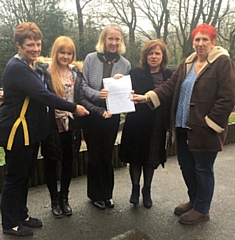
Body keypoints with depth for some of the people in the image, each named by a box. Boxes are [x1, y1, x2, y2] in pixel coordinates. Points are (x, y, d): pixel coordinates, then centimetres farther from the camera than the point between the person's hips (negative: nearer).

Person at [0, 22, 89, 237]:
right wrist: (73, 108, -23)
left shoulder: (28, 66, 13)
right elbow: (43, 95, -27)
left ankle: (21, 214, 34)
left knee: (25, 174, 18)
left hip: (31, 130, 9)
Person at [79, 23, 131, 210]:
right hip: (92, 115, -1)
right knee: (95, 154, 10)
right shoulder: (91, 59, -3)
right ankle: (96, 194, 28)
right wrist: (98, 94, -23)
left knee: (107, 155, 12)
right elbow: (83, 86, -6)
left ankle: (107, 193, 30)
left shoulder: (125, 64, 1)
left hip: (112, 116, 1)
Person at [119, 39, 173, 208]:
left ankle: (147, 190, 36)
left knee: (152, 158, 15)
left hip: (158, 126, 2)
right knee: (136, 157, 11)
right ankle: (135, 188, 34)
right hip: (138, 124, -2)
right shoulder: (136, 73, -5)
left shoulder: (169, 75, 2)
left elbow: (173, 100, 1)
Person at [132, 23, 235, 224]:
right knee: (186, 165, 17)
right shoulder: (187, 64, 12)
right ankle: (194, 201, 39)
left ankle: (202, 209, 27)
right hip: (184, 126, 7)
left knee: (203, 169, 7)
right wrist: (147, 97, -8)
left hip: (205, 129, -7)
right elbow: (170, 86, 5)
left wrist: (209, 123, -16)